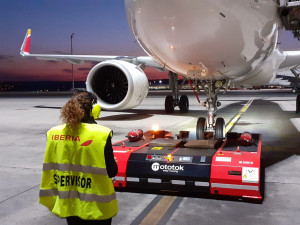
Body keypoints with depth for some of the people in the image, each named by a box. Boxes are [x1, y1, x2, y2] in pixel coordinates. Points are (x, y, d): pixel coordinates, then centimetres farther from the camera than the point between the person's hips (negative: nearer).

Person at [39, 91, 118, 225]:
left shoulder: (54, 134, -5)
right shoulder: (102, 134, -18)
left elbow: (50, 168, 2)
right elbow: (111, 171, -15)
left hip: (68, 205, 4)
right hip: (96, 207, -3)